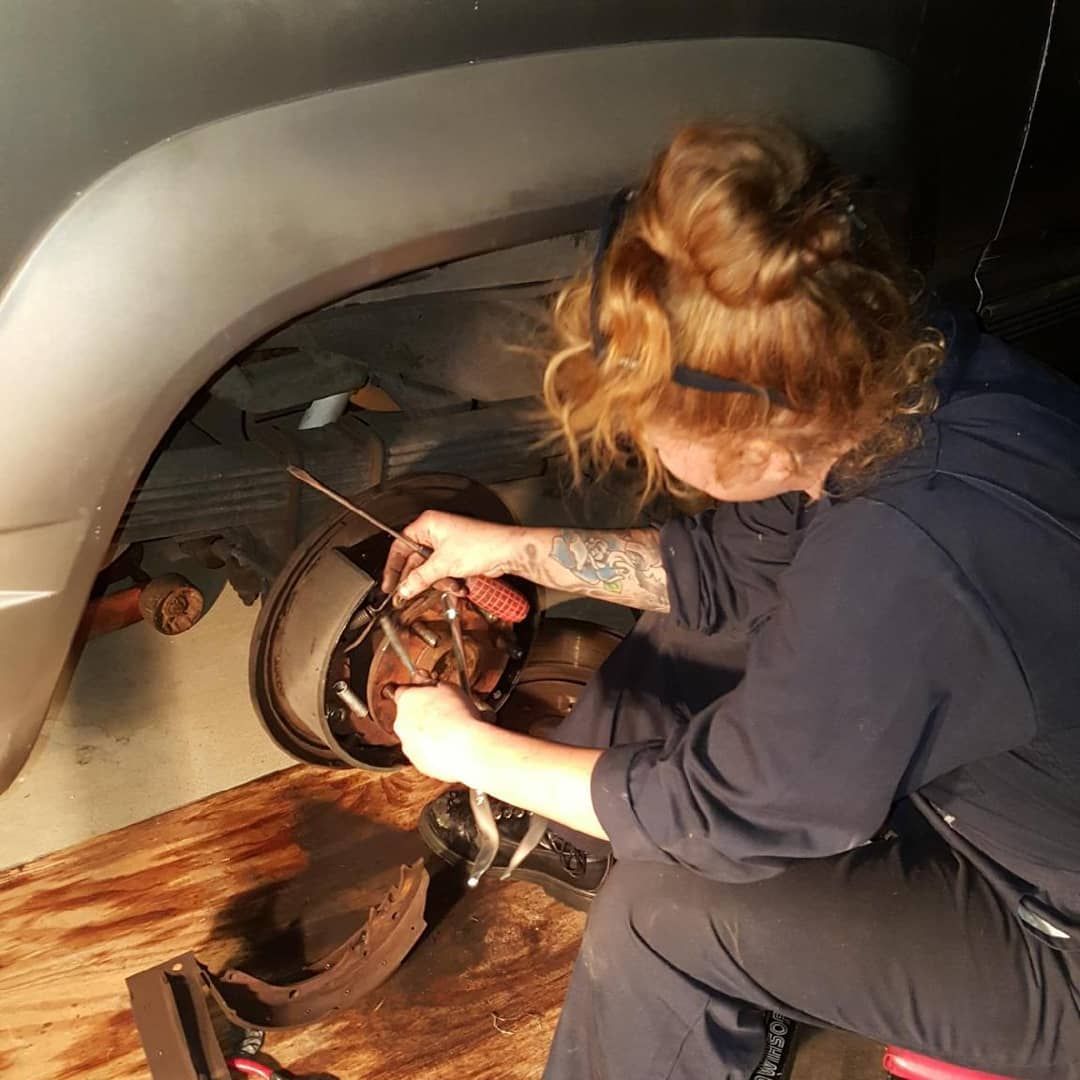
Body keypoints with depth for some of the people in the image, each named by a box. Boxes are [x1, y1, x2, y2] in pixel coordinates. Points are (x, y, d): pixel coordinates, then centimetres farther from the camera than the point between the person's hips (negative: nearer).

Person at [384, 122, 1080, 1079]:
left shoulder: (901, 570, -42)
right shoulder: (898, 367, -16)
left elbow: (715, 809, -25)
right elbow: (725, 566, 1)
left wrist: (467, 747, -12)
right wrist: (514, 549, 0)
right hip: (984, 766, 7)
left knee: (662, 910, -19)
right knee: (693, 624, 5)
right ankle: (558, 833, 29)